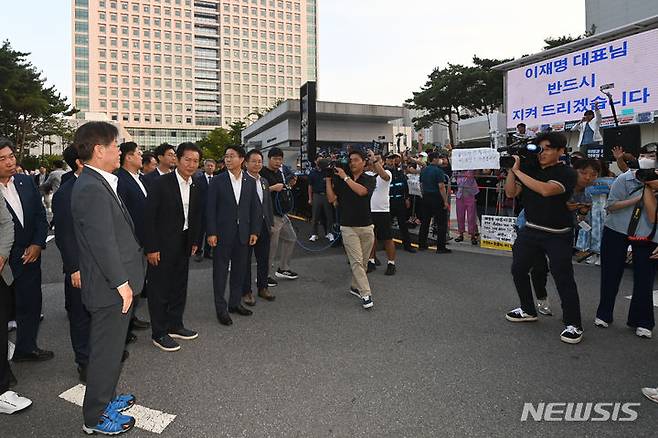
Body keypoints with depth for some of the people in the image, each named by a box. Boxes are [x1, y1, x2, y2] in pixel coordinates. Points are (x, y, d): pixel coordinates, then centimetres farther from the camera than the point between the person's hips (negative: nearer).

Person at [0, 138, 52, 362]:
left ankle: (26, 348, 33)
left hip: (30, 256, 5)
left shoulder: (27, 182, 3)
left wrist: (37, 244, -3)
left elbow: (41, 216, 7)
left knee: (31, 304, 16)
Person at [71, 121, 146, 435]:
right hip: (110, 288, -10)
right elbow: (103, 242, -25)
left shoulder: (98, 183, 10)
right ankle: (96, 418, 22)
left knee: (110, 347, 23)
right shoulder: (92, 189, -22)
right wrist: (121, 282, -19)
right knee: (107, 351, 5)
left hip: (113, 283, 10)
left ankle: (106, 397, 41)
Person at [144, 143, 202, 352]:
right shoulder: (161, 183, -15)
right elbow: (149, 216, -15)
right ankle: (159, 333, 15)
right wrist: (151, 248, -17)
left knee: (180, 286, 16)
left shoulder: (195, 187, 6)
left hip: (184, 245, 7)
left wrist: (195, 241, 11)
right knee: (160, 287, 3)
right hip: (163, 245, -7)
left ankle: (175, 325, 31)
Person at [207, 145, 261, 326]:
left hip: (243, 233, 3)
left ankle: (235, 303, 26)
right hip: (223, 233, -3)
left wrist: (254, 231, 1)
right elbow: (210, 208, -5)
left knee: (239, 270, 12)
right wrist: (211, 233, -10)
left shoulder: (250, 182, 5)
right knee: (220, 271, 4)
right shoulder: (217, 181, -4)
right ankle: (221, 308, 14)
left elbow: (255, 208, 6)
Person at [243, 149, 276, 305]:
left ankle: (263, 287, 29)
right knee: (245, 260, 6)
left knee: (263, 259, 14)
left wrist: (270, 222, 14)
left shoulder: (264, 181, 13)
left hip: (263, 226, 7)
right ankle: (247, 291, 17)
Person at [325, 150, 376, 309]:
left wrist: (345, 177, -15)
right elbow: (331, 199, -1)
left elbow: (361, 191, -20)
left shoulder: (369, 179, 1)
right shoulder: (340, 180, 6)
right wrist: (328, 180, -7)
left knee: (363, 261, 11)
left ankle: (355, 286, 30)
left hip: (367, 226, 1)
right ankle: (366, 294, -7)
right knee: (356, 261, -8)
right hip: (348, 227, -1)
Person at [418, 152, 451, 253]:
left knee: (425, 221, 14)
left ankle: (421, 244, 19)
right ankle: (441, 247, -2)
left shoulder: (424, 170, 10)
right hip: (437, 198, -8)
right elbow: (441, 187, -18)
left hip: (426, 198, 8)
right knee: (441, 223, -2)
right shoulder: (438, 171, -14)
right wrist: (445, 201, -15)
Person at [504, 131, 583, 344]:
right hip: (530, 231, 6)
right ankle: (528, 310, 29)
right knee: (518, 269, 10)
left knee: (563, 277, -6)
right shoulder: (529, 169, 3)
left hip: (558, 235, -6)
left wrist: (518, 171, -23)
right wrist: (511, 169, -11)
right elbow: (510, 193, 2)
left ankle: (573, 325, 6)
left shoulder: (566, 173, -11)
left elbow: (546, 190, -29)